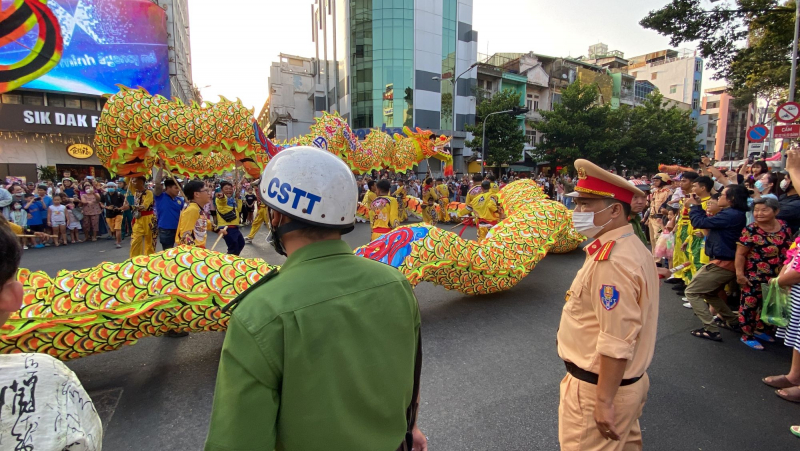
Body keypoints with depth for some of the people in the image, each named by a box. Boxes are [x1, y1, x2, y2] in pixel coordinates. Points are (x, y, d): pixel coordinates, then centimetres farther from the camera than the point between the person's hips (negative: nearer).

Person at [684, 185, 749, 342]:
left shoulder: (730, 215, -22)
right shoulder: (736, 214, 10)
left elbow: (699, 222, -20)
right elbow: (709, 222, 14)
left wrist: (694, 206, -4)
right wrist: (698, 206, 10)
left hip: (721, 264, -10)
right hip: (729, 264, 10)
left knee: (692, 292, -2)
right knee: (708, 293, 27)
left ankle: (711, 329, -3)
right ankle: (732, 320, 33)